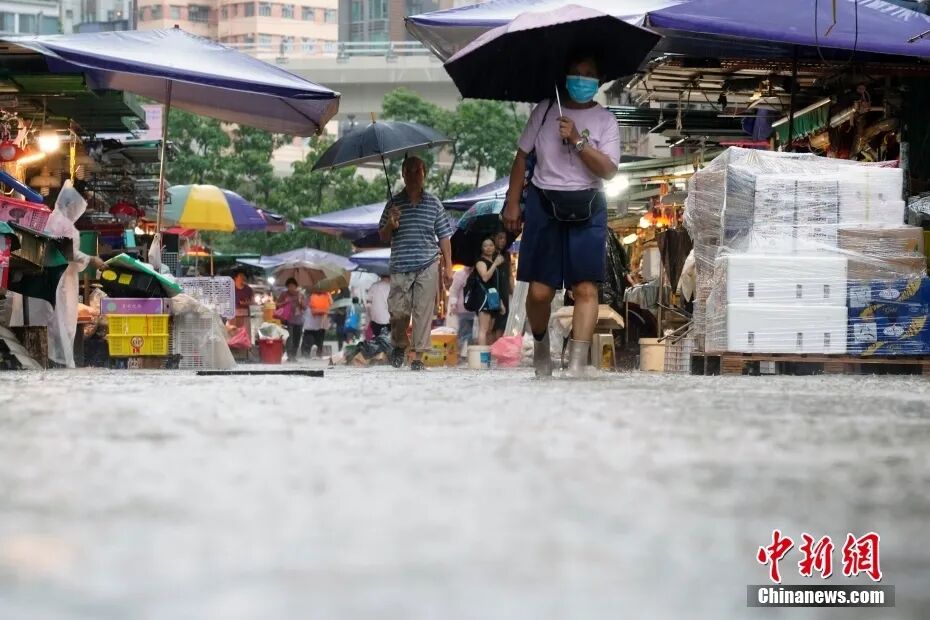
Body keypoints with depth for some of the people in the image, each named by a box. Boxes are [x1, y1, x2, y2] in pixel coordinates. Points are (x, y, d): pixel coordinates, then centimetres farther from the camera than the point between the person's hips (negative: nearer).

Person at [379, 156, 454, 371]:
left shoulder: (433, 204, 7)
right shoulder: (394, 203, 8)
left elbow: (444, 237, 8)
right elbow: (383, 237, 12)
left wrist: (448, 266, 2)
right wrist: (391, 225, -11)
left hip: (427, 266, 0)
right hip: (400, 267, 1)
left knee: (423, 312, -4)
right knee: (398, 311, -3)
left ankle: (418, 357, 1)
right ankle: (399, 345, 24)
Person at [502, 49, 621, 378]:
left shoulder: (605, 121, 3)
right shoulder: (545, 111, 7)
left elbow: (608, 170, -7)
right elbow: (522, 156, 11)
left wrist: (577, 141, -17)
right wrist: (512, 203, 6)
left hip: (586, 208, 0)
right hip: (543, 203, 0)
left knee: (586, 288, -10)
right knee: (540, 290, -2)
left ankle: (577, 364, -12)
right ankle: (541, 344, 26)